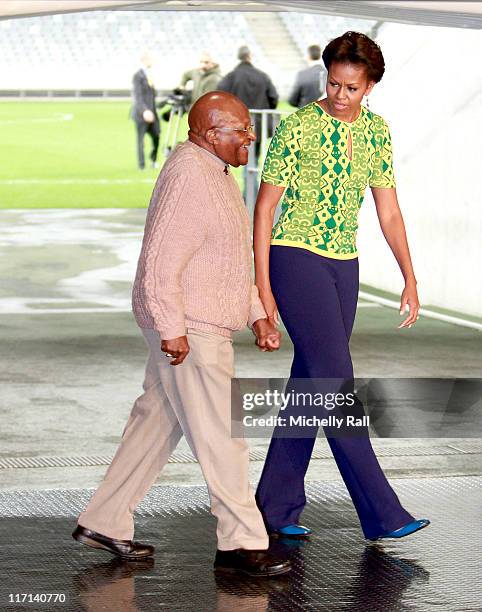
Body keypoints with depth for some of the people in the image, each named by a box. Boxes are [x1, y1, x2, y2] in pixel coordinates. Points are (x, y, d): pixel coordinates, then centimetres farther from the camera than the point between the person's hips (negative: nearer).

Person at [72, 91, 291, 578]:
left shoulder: (216, 173, 16)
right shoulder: (188, 177, -18)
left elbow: (232, 259, 24)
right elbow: (160, 261, -23)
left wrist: (257, 314, 18)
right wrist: (172, 330, -24)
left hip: (203, 326, 11)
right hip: (187, 329, -11)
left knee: (156, 423, 14)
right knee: (219, 435, -7)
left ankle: (103, 523, 22)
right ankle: (240, 543, -3)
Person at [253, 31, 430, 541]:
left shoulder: (376, 131, 7)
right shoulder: (297, 127, -10)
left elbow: (388, 212, 10)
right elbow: (265, 206, -7)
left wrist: (410, 279, 3)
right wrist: (262, 285, -11)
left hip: (343, 268, 7)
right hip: (296, 260, -6)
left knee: (311, 387, 8)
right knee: (337, 385, -11)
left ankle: (277, 507, 16)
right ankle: (382, 514, -11)